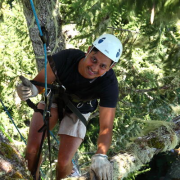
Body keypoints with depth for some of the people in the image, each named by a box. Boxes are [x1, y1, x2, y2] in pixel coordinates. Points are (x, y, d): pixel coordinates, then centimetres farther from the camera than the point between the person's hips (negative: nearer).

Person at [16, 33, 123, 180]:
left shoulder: (109, 85, -37)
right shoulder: (66, 57, -36)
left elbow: (106, 127, -38)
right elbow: (40, 82, -27)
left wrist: (101, 156, -56)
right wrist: (31, 89, -53)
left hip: (79, 110, -1)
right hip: (54, 98, 1)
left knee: (64, 161, -10)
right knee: (32, 149, -10)